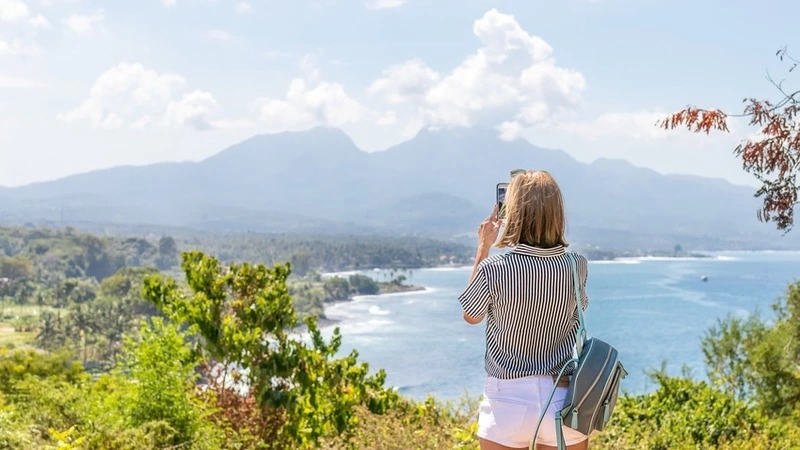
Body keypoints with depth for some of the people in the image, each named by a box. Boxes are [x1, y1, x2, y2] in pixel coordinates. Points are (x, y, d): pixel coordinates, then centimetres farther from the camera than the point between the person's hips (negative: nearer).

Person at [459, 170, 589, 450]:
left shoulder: (493, 269, -16)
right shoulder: (577, 266, -7)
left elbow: (471, 316, 5)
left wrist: (483, 249, 7)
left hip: (509, 399, -2)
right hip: (563, 398, 3)